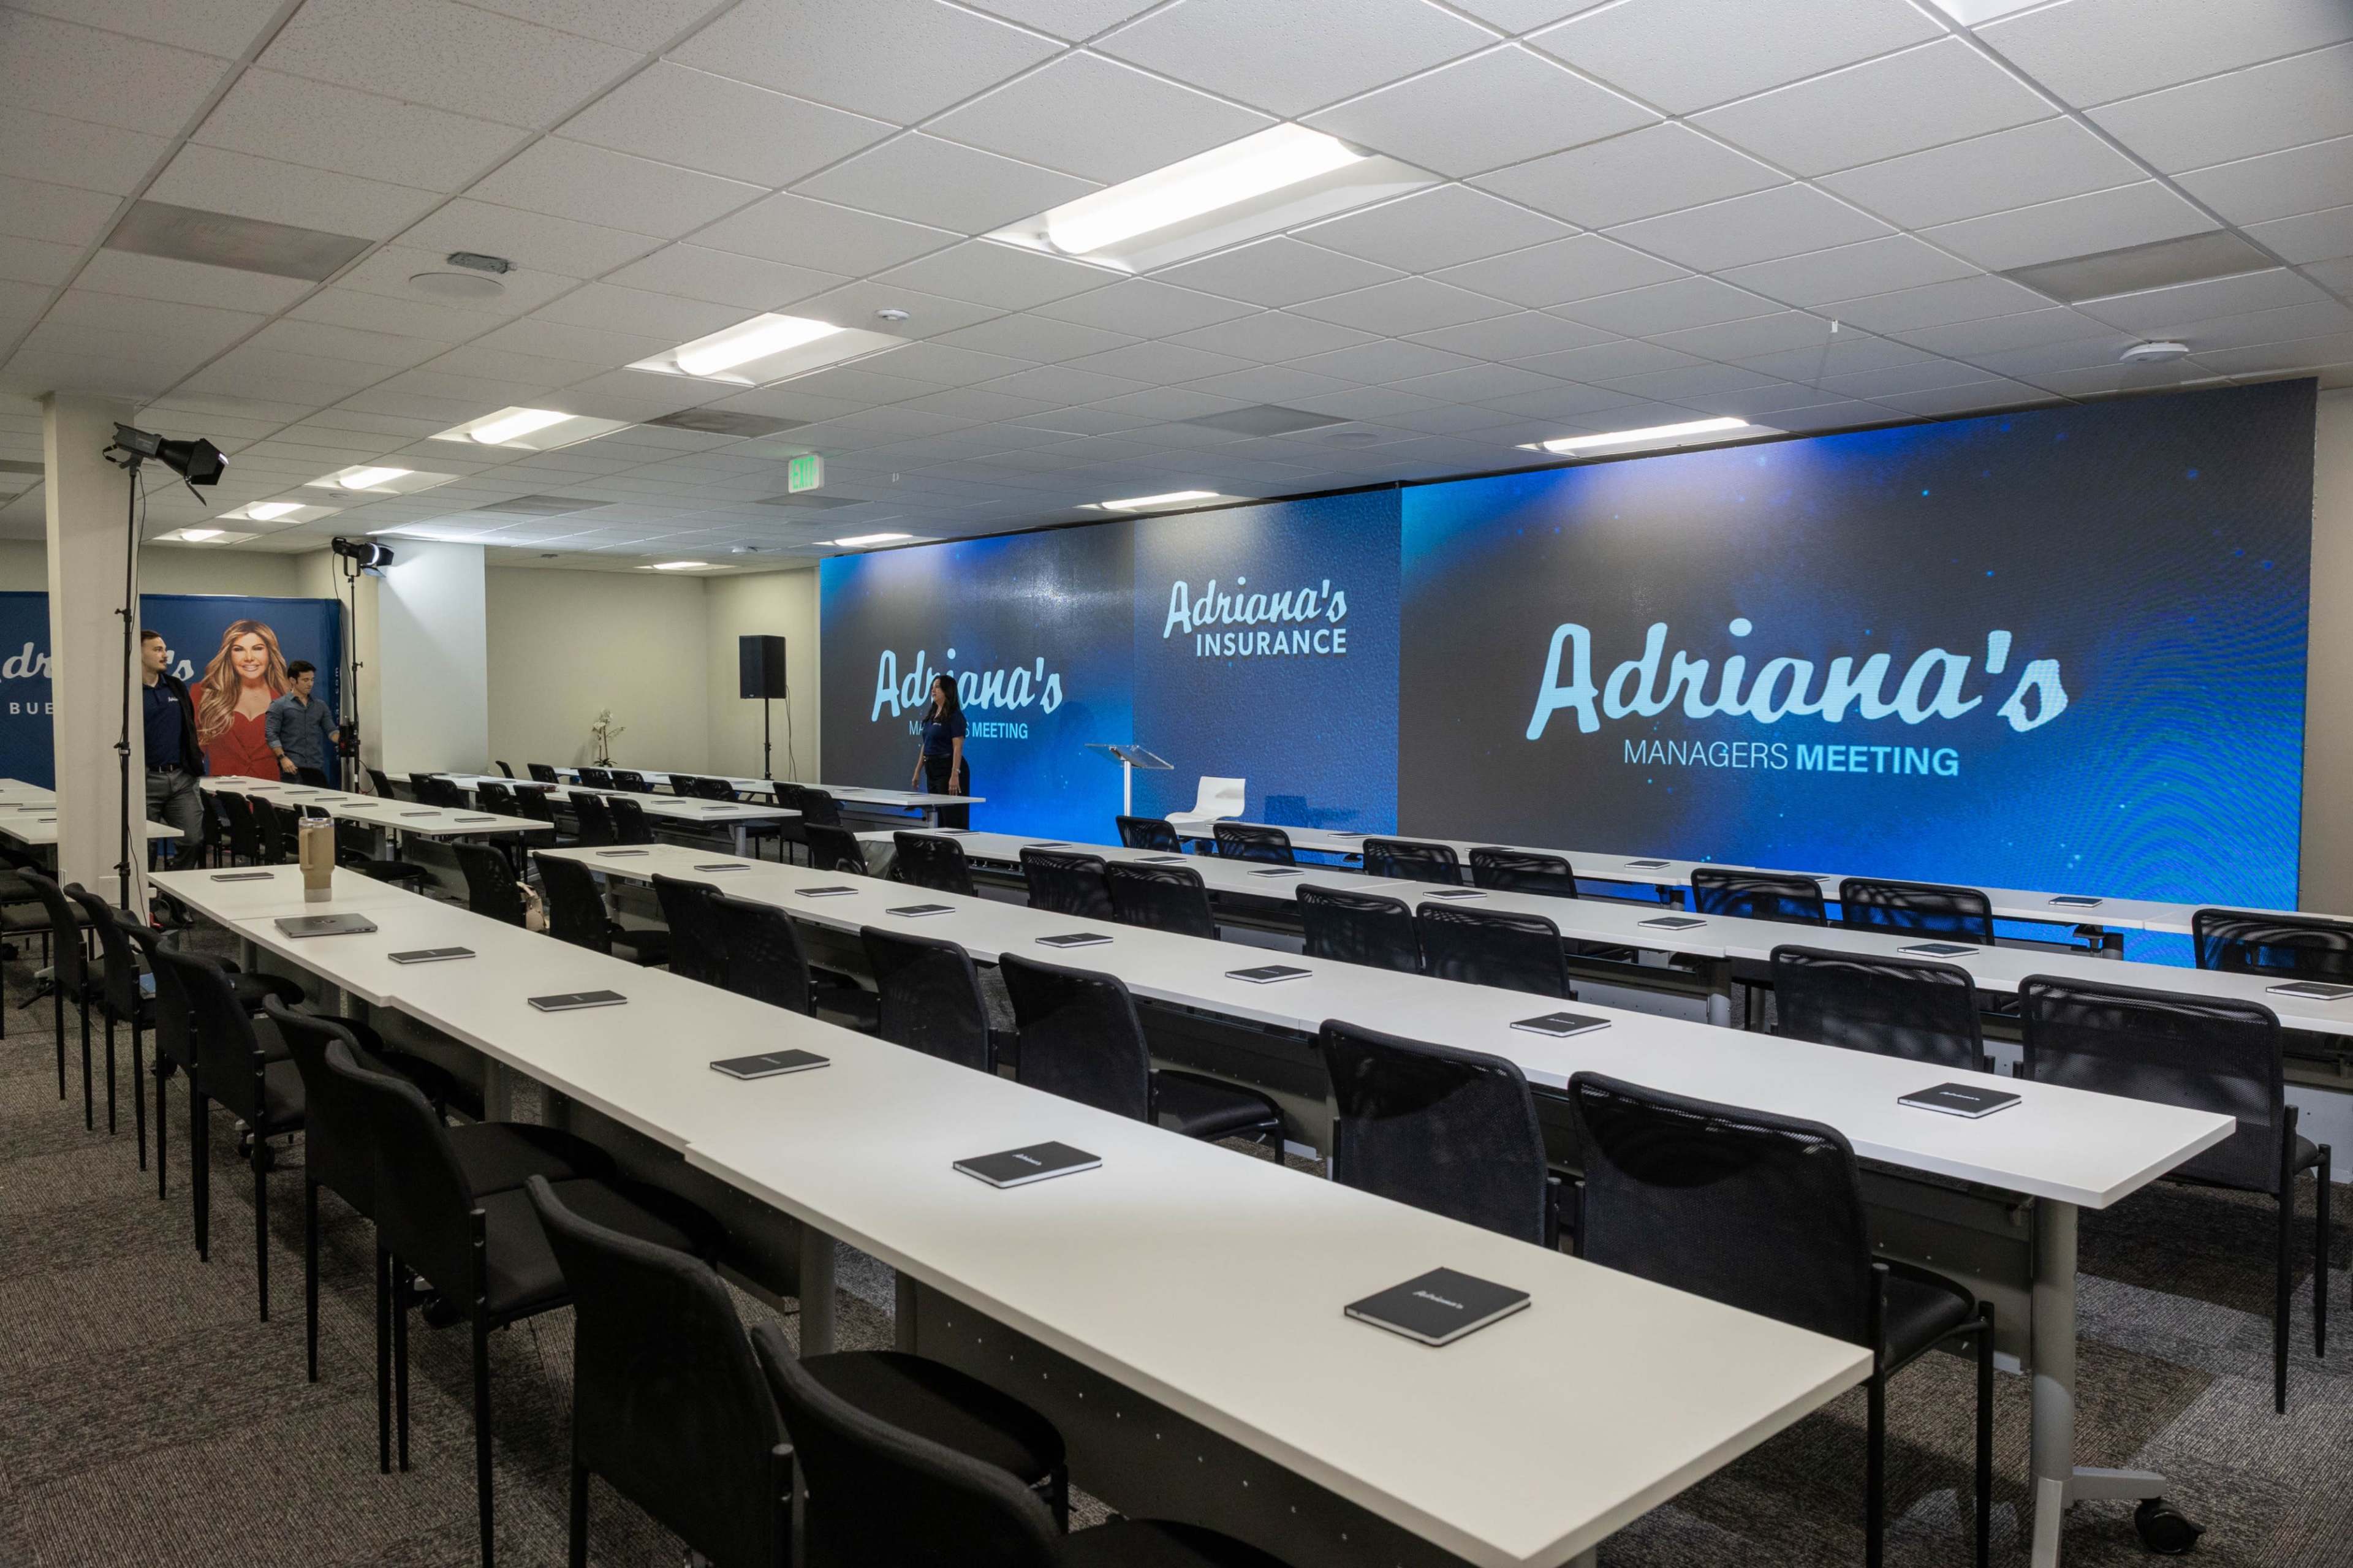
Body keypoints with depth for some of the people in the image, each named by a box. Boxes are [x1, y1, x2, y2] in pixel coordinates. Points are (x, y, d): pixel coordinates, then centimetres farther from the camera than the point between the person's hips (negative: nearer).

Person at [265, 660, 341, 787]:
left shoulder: (321, 705, 16)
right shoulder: (279, 706, 3)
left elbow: (331, 731, 10)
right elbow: (272, 735, -3)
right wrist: (282, 758, -15)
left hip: (317, 766, 4)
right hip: (292, 766, -4)